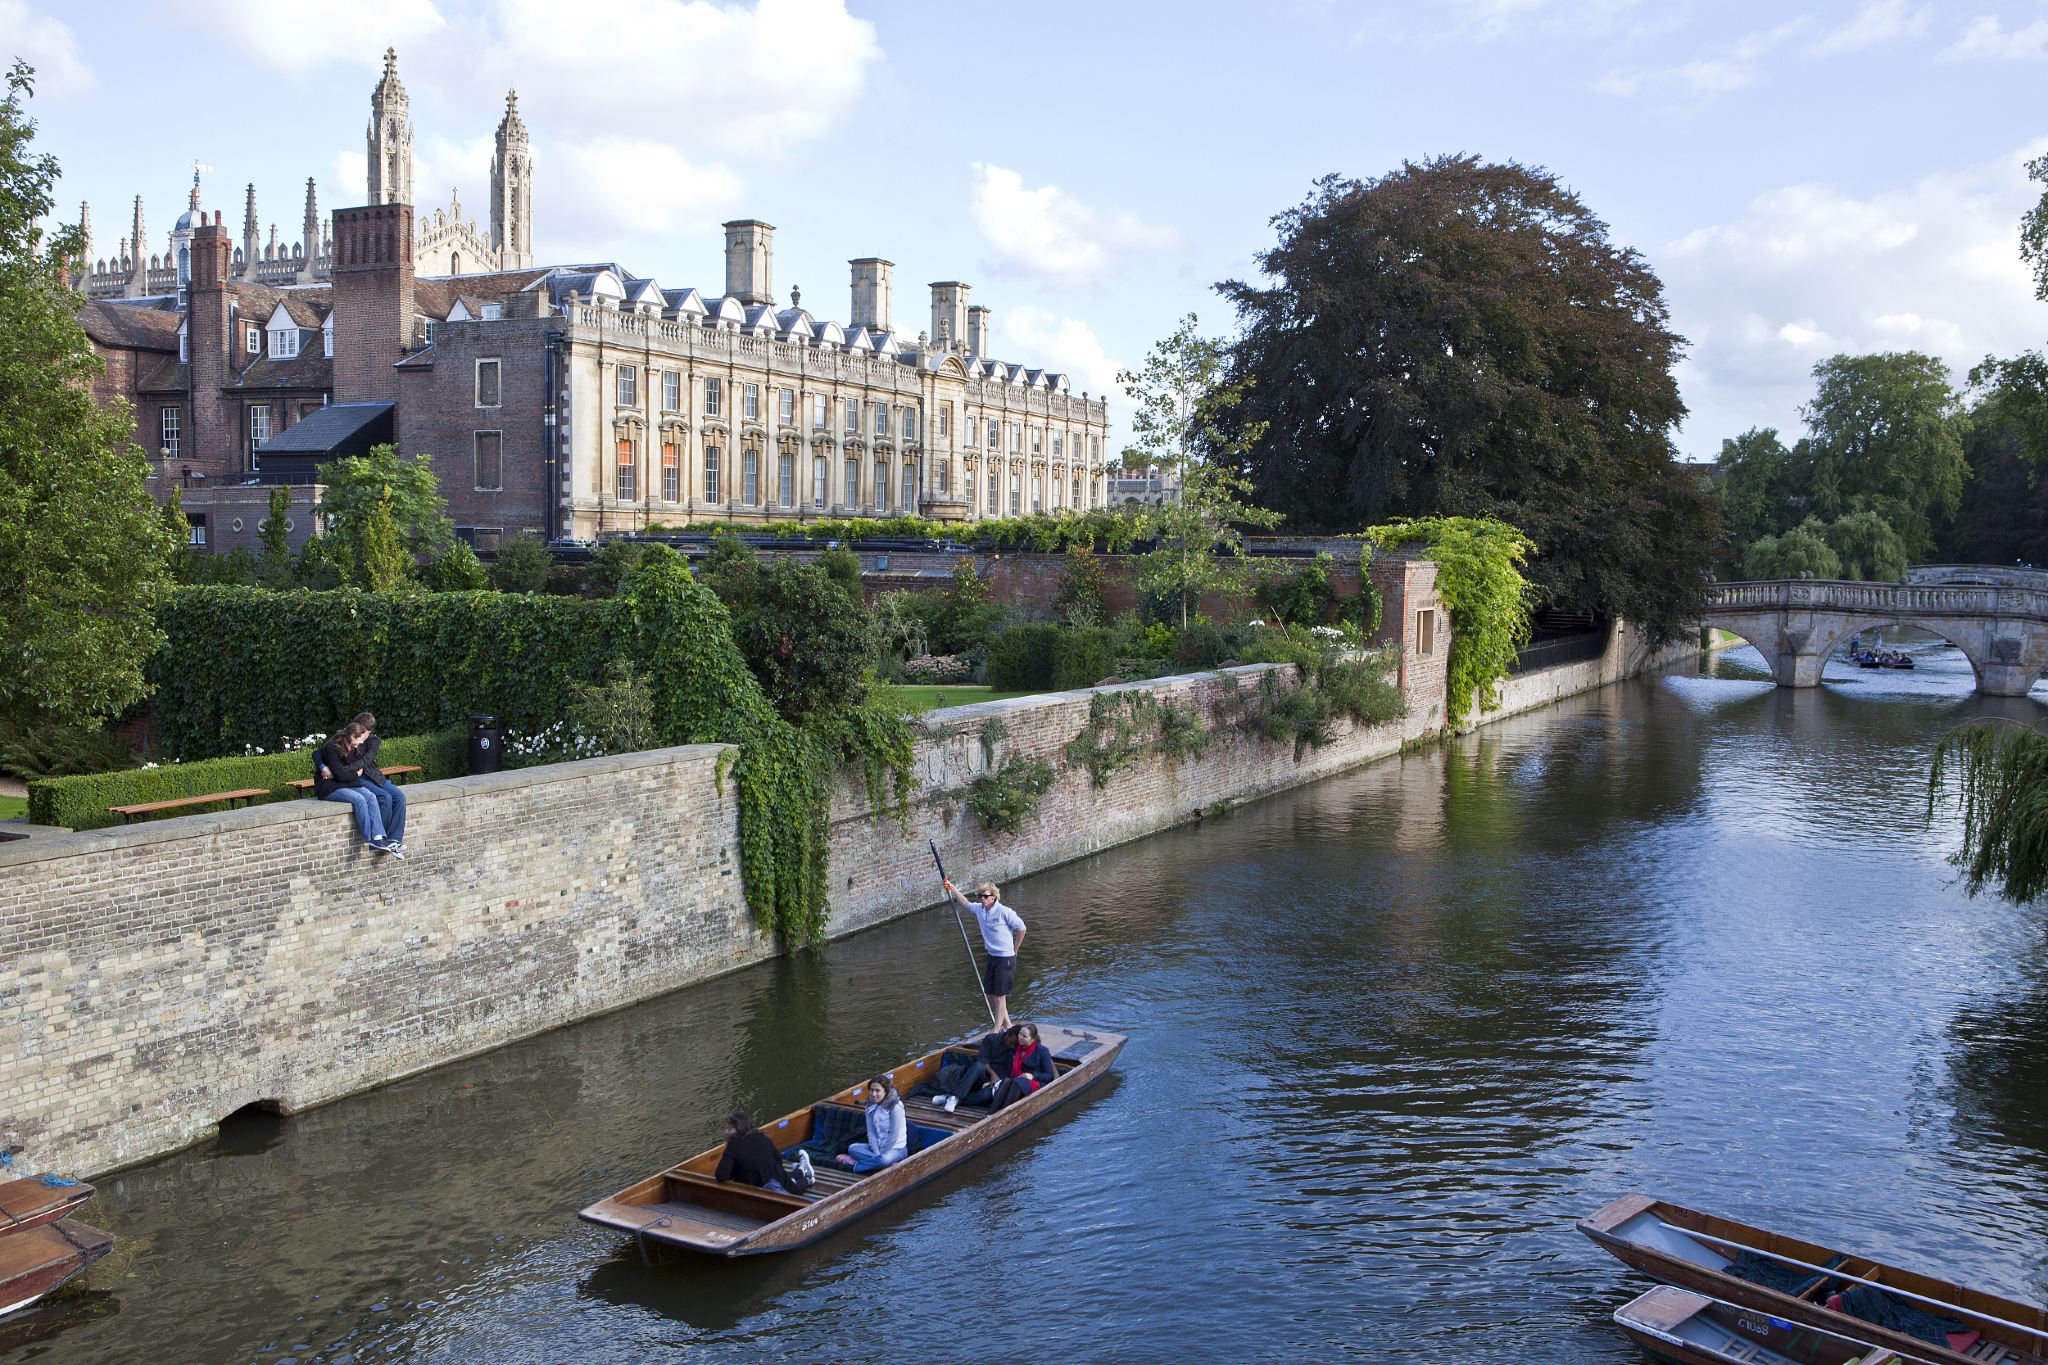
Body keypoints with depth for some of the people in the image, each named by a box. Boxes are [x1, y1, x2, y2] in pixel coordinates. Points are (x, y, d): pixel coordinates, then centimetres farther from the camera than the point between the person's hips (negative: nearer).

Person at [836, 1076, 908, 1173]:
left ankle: (856, 1164, -15)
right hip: (878, 1146, 6)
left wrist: (879, 1154, -15)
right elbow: (871, 1132, -3)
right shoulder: (870, 1106, -1)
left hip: (896, 1148, -6)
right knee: (852, 1148, -15)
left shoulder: (895, 1107, -20)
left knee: (884, 1159, -37)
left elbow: (894, 1135, -19)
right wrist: (876, 1153, -14)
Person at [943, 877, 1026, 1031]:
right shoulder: (979, 909, 3)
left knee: (1000, 995, -5)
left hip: (1006, 959, -8)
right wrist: (952, 888, 19)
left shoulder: (1004, 912, -17)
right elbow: (966, 903, 24)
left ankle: (997, 1031, 0)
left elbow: (1021, 929, -7)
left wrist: (1014, 950, 1)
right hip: (992, 957, 8)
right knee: (989, 993, 11)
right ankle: (1007, 1026, 23)